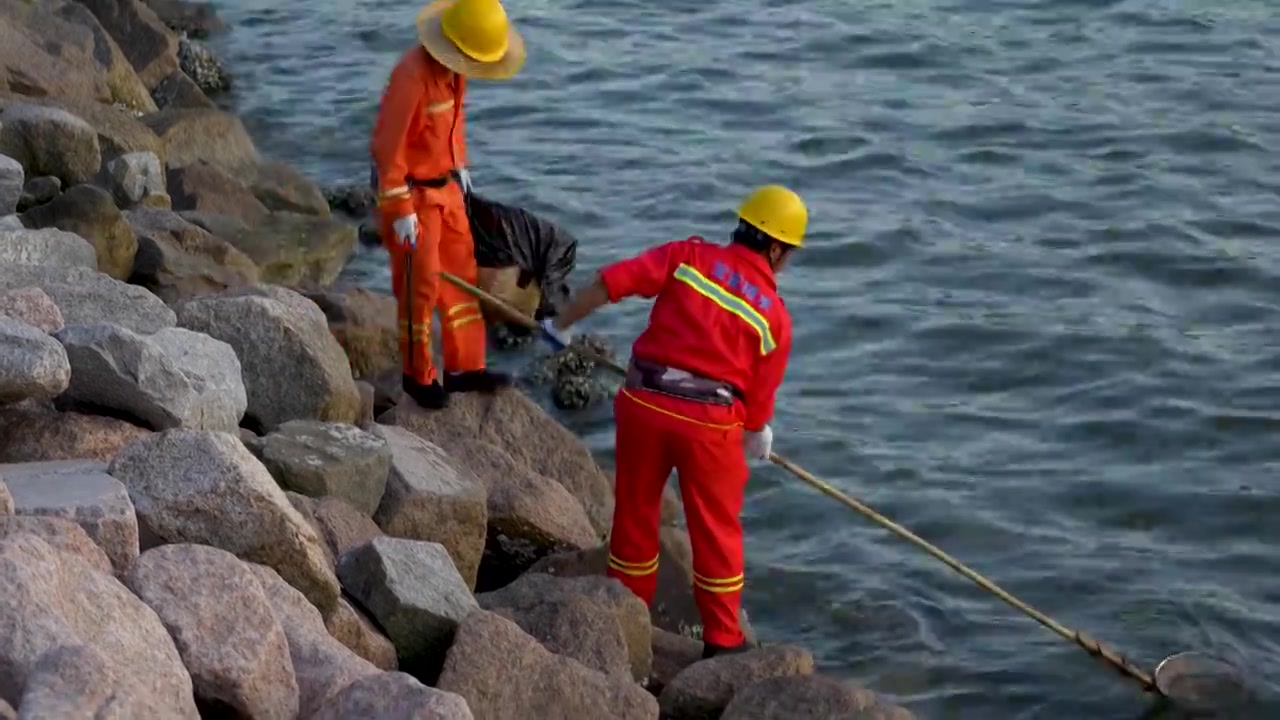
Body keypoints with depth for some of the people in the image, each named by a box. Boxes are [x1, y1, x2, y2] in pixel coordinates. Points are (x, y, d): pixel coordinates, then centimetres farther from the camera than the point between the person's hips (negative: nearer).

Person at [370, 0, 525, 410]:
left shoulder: (454, 68, -4)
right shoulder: (413, 76, -29)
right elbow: (388, 145, -26)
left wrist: (459, 165, 19)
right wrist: (401, 211, -22)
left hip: (444, 185, 8)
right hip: (410, 191, -8)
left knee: (461, 274, 12)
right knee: (420, 287, 2)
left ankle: (464, 368, 22)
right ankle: (418, 376, 19)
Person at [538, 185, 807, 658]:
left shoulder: (688, 257, 3)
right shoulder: (774, 315, 3)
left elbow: (610, 282, -5)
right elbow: (758, 399, 6)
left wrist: (562, 324, 8)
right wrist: (758, 438, 27)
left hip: (644, 403, 2)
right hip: (710, 421, -2)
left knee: (635, 513, 19)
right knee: (717, 529, 14)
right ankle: (723, 640, 21)